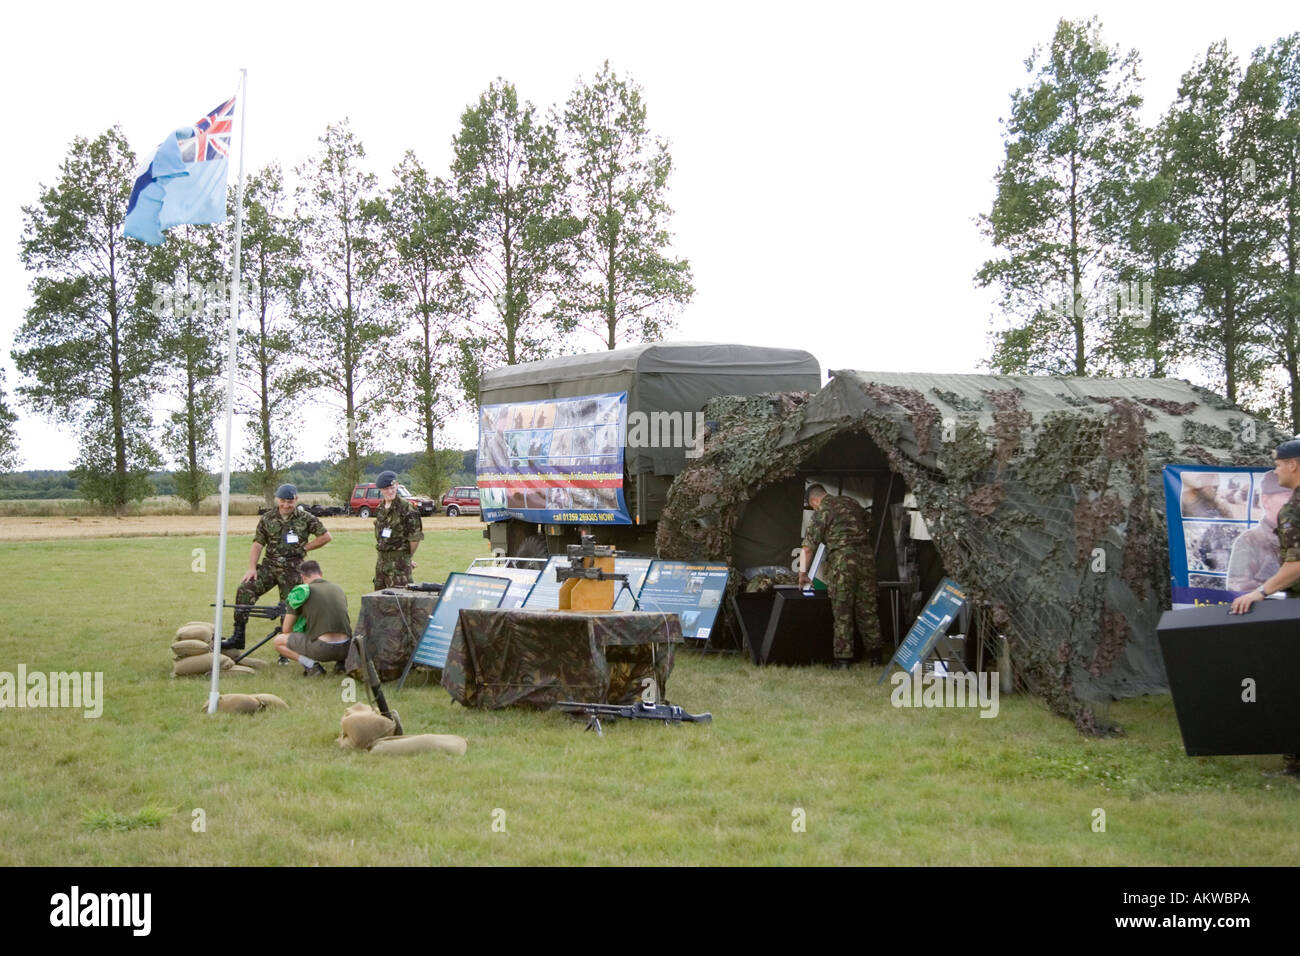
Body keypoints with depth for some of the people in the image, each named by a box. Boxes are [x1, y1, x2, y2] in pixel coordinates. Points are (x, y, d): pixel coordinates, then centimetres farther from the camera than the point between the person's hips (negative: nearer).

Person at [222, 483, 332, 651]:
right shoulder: (267, 519, 6)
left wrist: (304, 547, 0)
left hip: (292, 569, -2)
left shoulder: (306, 518, 0)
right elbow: (257, 544, 5)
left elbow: (325, 537, 4)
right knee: (245, 589, -18)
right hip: (270, 564, 2)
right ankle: (238, 636, -15)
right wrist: (252, 568, -6)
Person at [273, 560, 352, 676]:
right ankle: (343, 661, 11)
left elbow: (286, 630, 8)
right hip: (345, 649, 5)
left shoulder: (301, 592, 3)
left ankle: (310, 665, -5)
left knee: (278, 641, 13)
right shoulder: (338, 589, 18)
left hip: (322, 648, -5)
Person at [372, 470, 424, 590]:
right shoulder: (380, 508, 12)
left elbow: (416, 537, -11)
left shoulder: (405, 507, -12)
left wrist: (408, 557, 1)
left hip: (398, 562, -8)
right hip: (381, 560, 8)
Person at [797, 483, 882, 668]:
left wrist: (803, 573, 5)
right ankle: (875, 653, 14)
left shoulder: (821, 512, -2)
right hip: (865, 556, 5)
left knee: (842, 613, 1)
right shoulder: (851, 503, 15)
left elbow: (809, 548, -4)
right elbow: (868, 525, 28)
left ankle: (843, 658, 0)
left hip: (841, 560, -5)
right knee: (867, 609, 12)